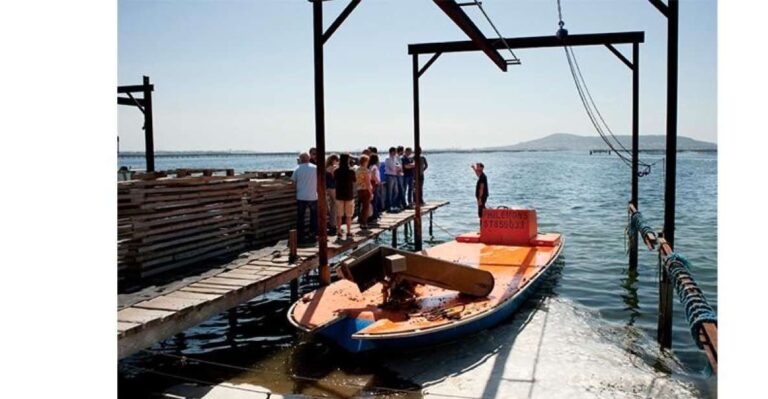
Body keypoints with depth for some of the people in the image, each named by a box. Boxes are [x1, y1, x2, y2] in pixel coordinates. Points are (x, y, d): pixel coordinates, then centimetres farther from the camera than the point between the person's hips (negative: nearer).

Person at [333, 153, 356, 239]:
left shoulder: (336, 171, -8)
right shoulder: (351, 171, -12)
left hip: (339, 196, 1)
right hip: (349, 196, -1)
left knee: (339, 215, 10)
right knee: (349, 216, 8)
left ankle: (339, 232, 9)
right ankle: (348, 233, 11)